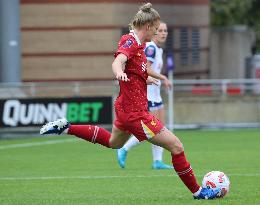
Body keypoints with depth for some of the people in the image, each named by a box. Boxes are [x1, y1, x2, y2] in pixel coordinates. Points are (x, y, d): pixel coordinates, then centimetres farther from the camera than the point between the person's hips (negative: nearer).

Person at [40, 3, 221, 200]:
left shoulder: (138, 43, 9)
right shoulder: (130, 41, -18)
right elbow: (118, 61, -38)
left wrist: (158, 76, 46)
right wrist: (120, 73, -60)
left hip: (126, 108, 11)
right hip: (135, 112, -11)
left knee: (114, 142, 36)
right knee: (176, 146, -8)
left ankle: (66, 128, 35)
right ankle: (197, 191, 1)